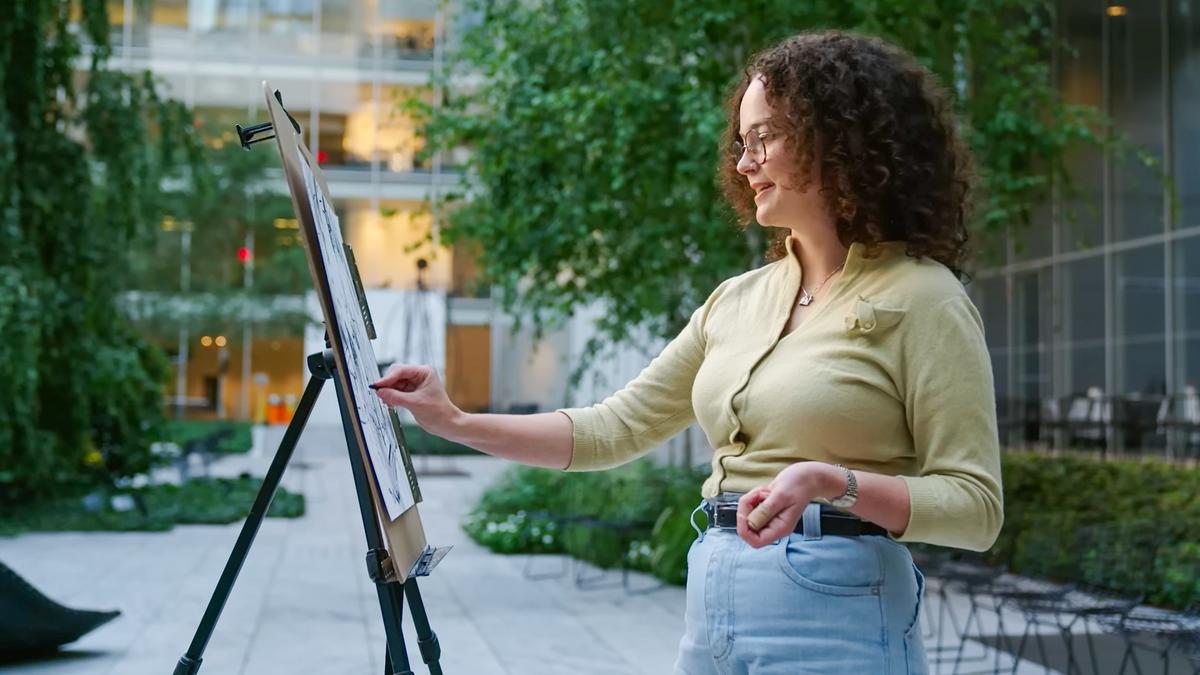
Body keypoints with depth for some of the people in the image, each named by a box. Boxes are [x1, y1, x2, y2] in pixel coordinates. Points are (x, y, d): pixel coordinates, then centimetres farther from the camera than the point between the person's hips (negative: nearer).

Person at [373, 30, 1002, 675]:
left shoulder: (922, 298, -8)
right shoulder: (736, 300, 10)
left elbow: (976, 506, -11)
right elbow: (618, 427, 11)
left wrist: (831, 483, -25)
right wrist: (456, 422, 5)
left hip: (833, 618, -6)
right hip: (710, 608, 6)